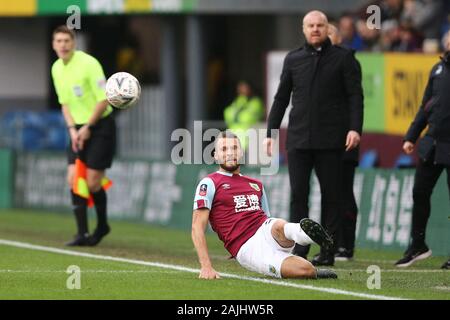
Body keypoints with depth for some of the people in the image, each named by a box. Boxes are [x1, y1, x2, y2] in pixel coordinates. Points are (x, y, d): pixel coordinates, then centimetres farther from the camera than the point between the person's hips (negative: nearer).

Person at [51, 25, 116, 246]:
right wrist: (72, 129, -1)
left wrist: (88, 127, -14)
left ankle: (102, 225, 18)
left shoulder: (88, 63, -17)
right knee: (73, 178, -7)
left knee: (92, 182, -6)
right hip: (79, 129, 6)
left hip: (100, 126, -6)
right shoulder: (56, 69, 5)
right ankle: (82, 233, -4)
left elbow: (104, 100, -16)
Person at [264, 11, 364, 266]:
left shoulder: (343, 58, 4)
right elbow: (281, 98, 17)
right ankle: (300, 250, 1)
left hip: (330, 140, -3)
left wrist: (355, 128, -13)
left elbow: (355, 95, -1)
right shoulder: (293, 60, 13)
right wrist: (271, 132, 11)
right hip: (298, 139, 3)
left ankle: (328, 251, 5)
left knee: (331, 195, 1)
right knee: (298, 194, -3)